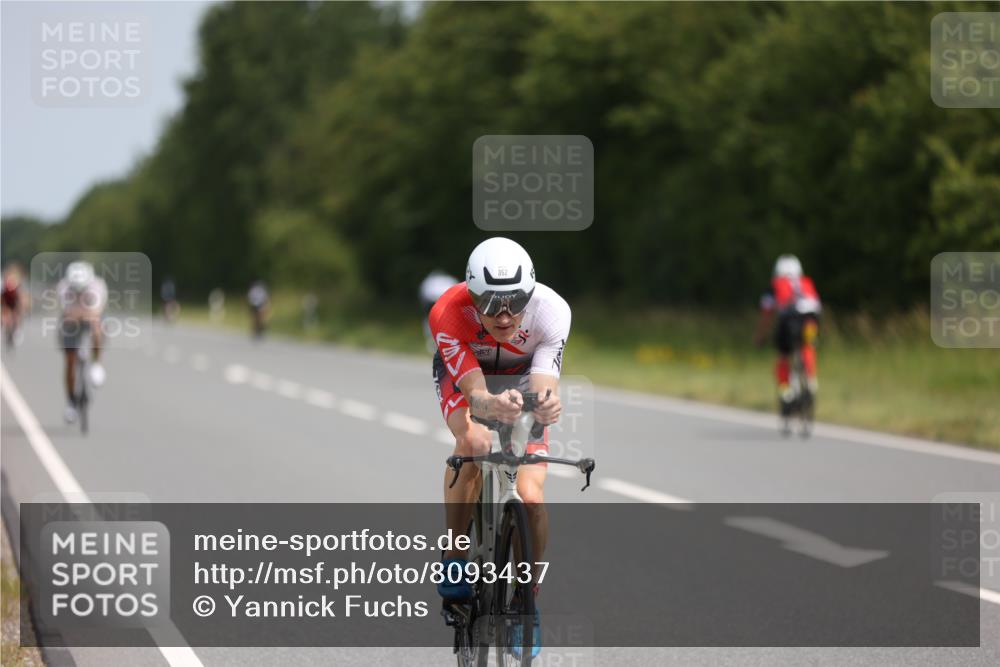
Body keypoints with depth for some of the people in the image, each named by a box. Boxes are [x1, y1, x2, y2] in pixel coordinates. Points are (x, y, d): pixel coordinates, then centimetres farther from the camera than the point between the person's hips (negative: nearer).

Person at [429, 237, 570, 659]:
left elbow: (543, 388, -42)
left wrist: (548, 404, -66)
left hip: (522, 379, 1)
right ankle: (455, 561, -19)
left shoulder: (550, 311, -34)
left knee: (531, 498, -15)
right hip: (463, 375, -1)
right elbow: (474, 393, -43)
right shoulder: (448, 314, -36)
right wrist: (493, 405, -66)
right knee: (474, 442, -35)